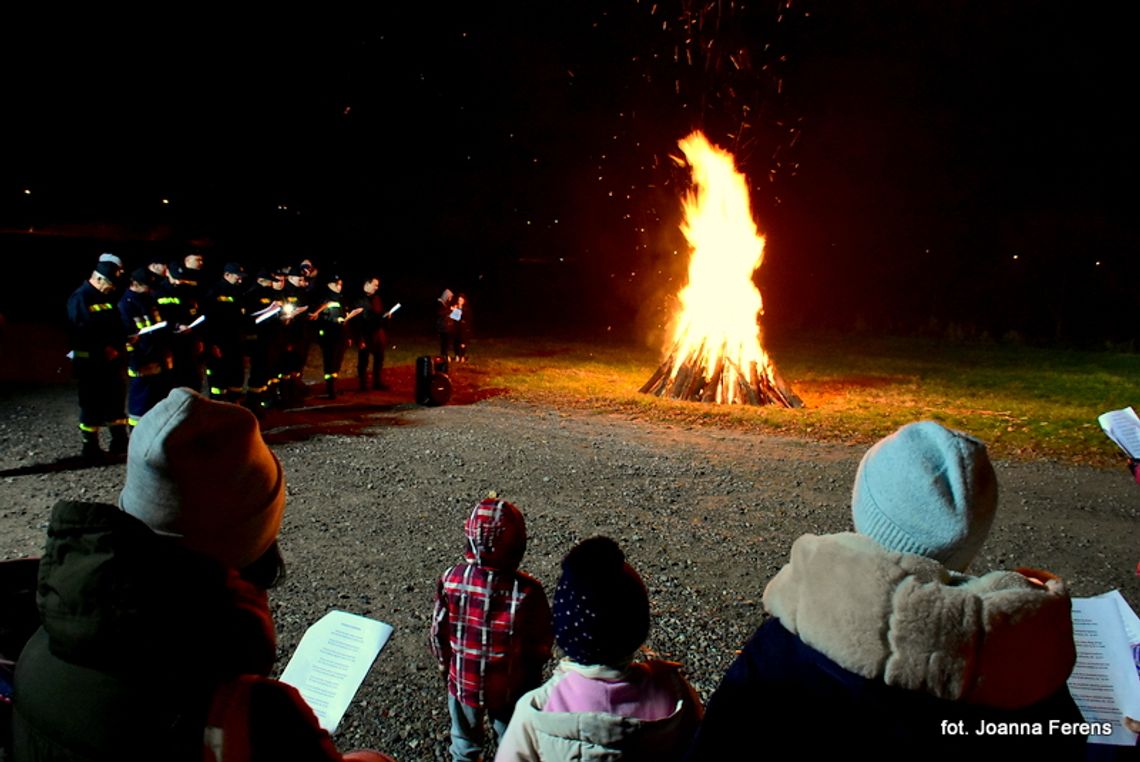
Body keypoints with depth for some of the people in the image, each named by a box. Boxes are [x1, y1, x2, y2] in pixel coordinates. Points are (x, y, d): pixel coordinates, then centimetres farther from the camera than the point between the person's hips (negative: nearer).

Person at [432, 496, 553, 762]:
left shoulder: (451, 580, -24)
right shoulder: (527, 591, -30)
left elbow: (439, 631, -9)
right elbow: (541, 644, -15)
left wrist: (444, 661, 12)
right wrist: (533, 669, 7)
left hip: (463, 681, 2)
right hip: (510, 688, -2)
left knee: (465, 740, 29)